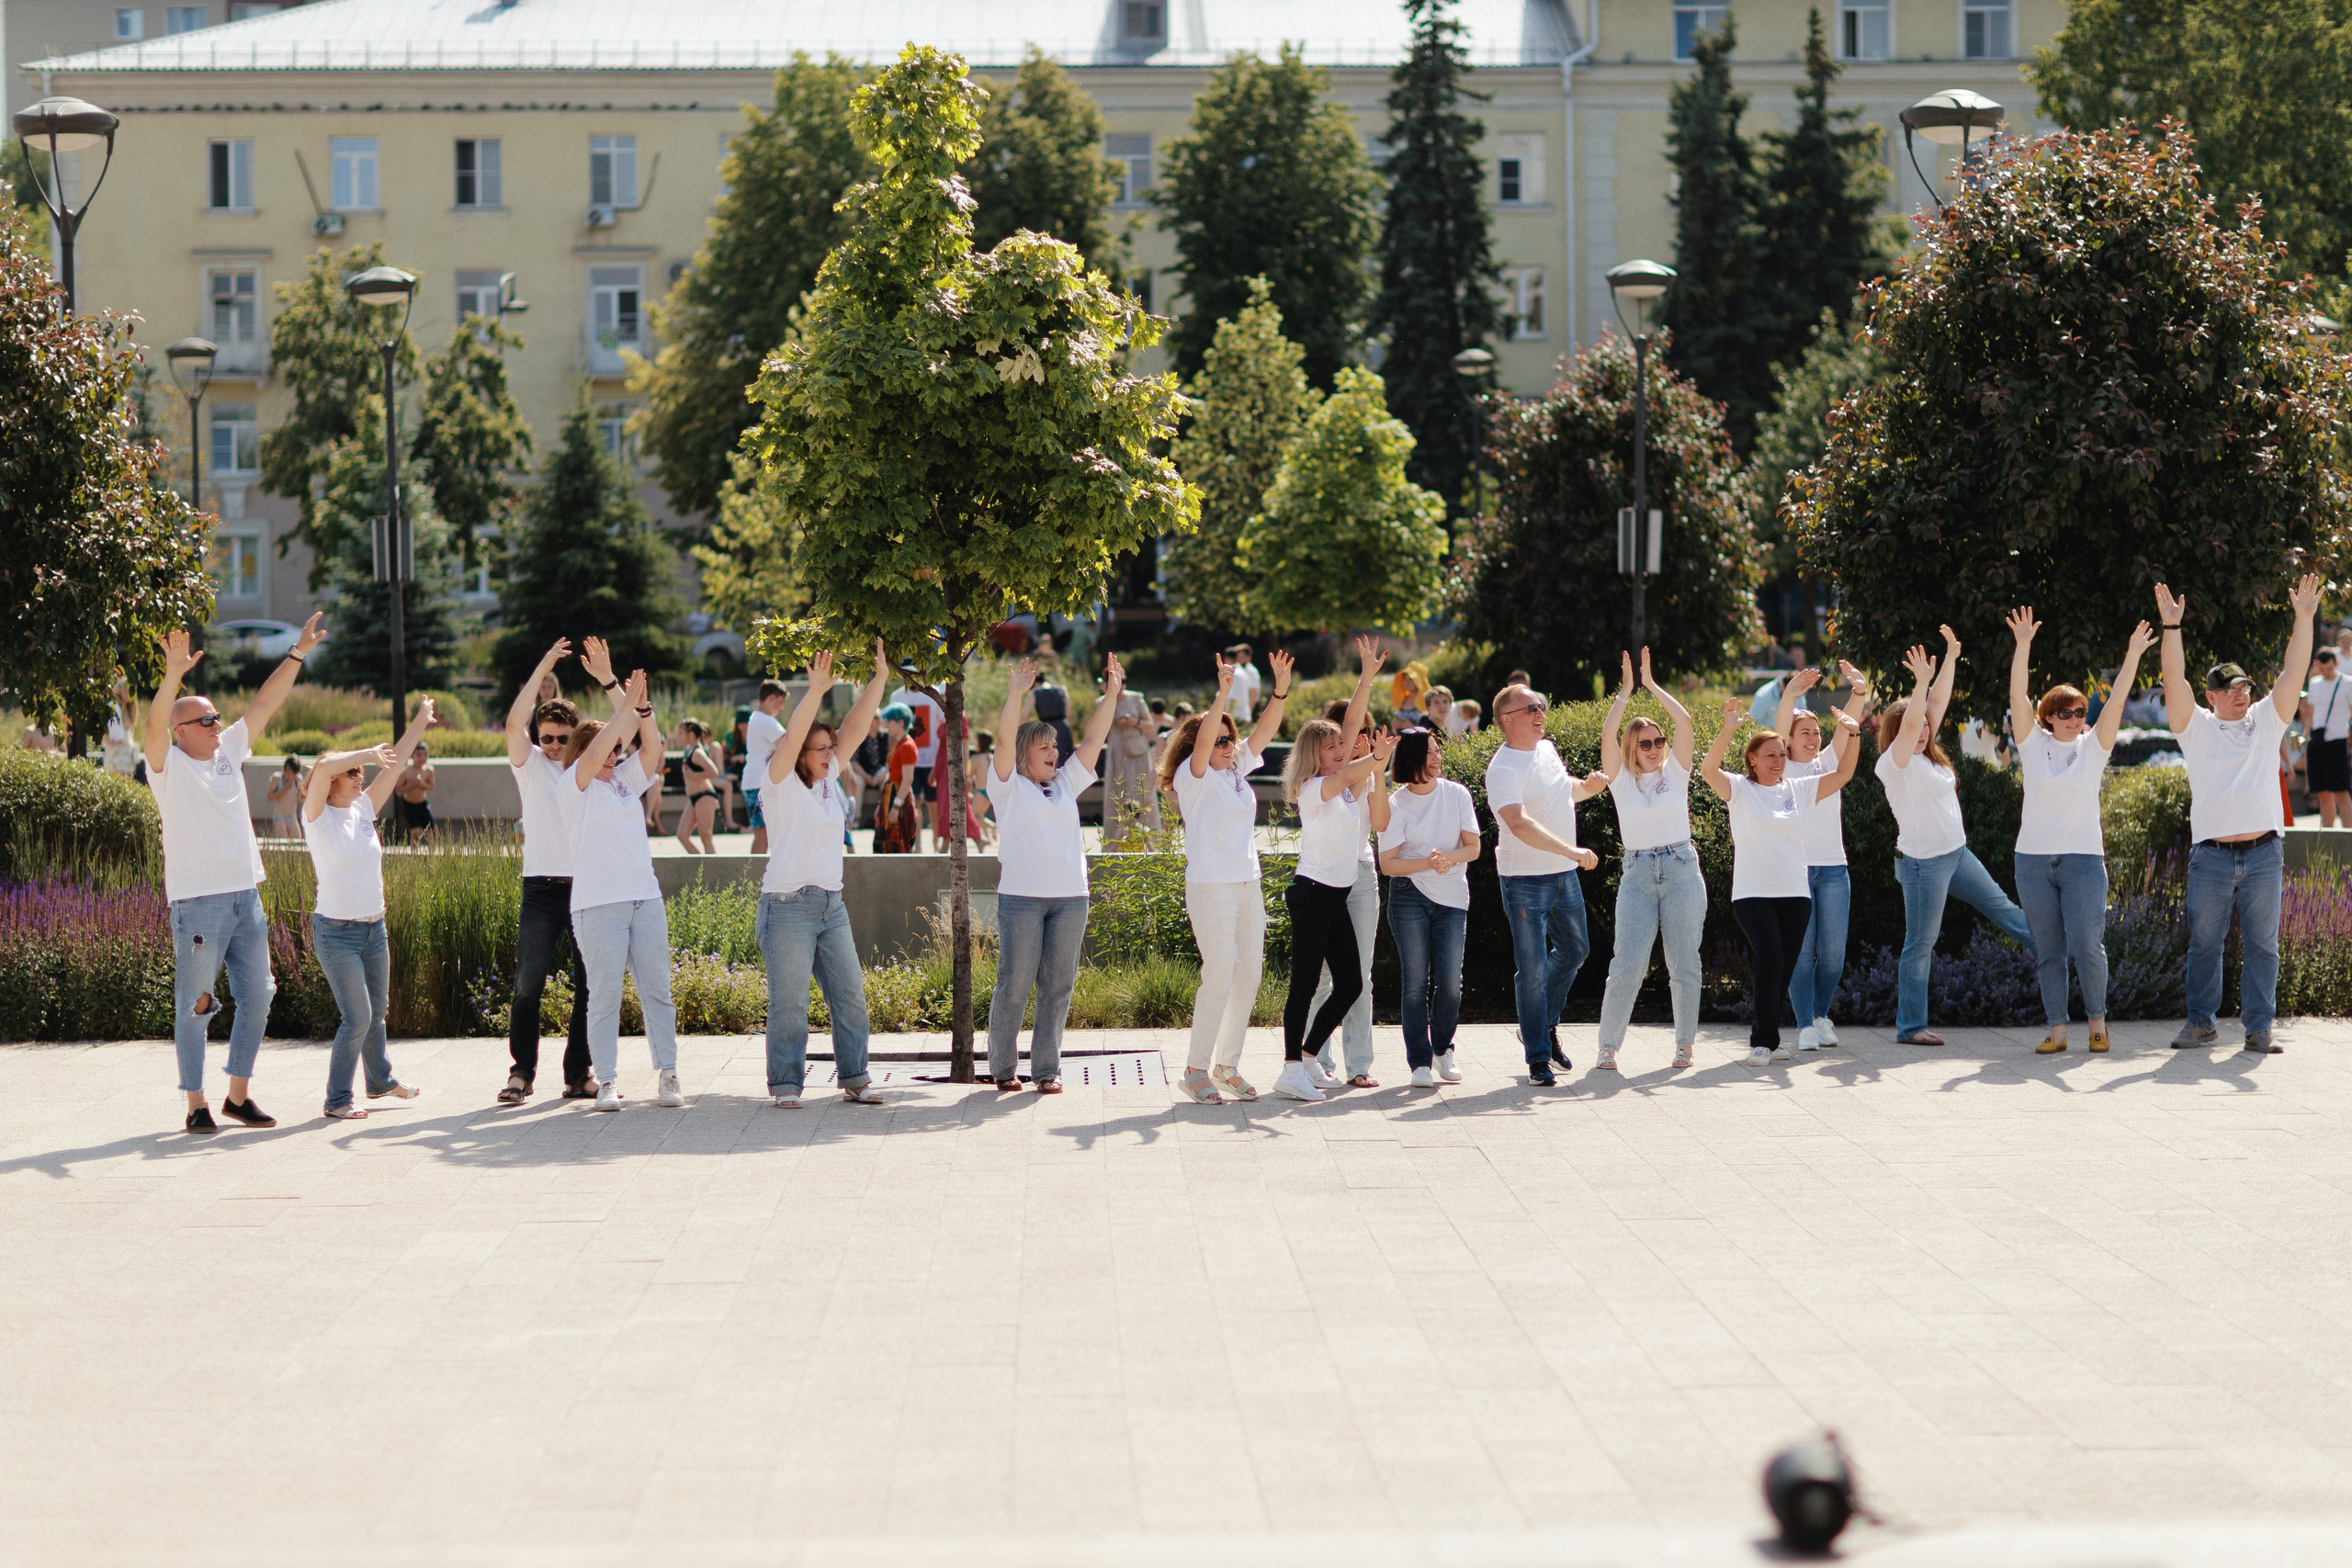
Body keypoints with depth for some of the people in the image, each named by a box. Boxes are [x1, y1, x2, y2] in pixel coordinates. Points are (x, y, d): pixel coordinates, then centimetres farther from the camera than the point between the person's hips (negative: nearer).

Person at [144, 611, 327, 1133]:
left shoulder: (228, 750, 12)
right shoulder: (168, 765, -5)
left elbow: (265, 703, 14)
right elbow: (155, 724, -23)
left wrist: (298, 654, 9)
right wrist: (173, 676, -38)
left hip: (246, 897, 7)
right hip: (198, 903, -7)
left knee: (257, 996, 7)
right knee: (194, 1006, -1)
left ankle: (239, 1095, 17)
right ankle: (196, 1105, 4)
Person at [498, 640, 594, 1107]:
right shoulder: (531, 766, 7)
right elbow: (514, 723, -8)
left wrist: (610, 682, -8)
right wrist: (542, 670, -11)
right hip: (543, 888, -2)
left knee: (589, 984, 3)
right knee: (529, 982, -6)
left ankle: (579, 1073, 11)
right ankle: (521, 1071, 0)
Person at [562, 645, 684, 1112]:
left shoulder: (626, 781, 16)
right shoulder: (576, 786, 2)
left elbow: (651, 744, 5)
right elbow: (594, 751, -16)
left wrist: (637, 704, -8)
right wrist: (625, 705, -18)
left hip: (645, 899, 5)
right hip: (598, 906, -5)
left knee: (657, 991, 3)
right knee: (604, 997, -4)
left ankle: (668, 1075, 6)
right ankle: (608, 1081, -1)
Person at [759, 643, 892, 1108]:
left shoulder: (828, 779, 11)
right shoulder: (781, 784, -6)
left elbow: (855, 728, 7)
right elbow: (791, 738, -22)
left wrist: (880, 678, 0)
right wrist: (816, 690, -31)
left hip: (831, 906, 7)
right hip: (788, 906, -7)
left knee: (850, 995, 5)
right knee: (790, 1003, -6)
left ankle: (855, 1079, 12)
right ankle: (786, 1085, 1)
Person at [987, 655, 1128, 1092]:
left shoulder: (1066, 784, 18)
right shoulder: (1009, 787, 5)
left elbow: (1093, 739, 14)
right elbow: (1005, 739, -9)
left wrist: (1112, 693, 7)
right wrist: (1015, 694, -19)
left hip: (1070, 896, 5)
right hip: (1021, 896, -5)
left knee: (1058, 985, 3)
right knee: (1015, 983, -4)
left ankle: (1047, 1068, 8)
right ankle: (1003, 1067, 7)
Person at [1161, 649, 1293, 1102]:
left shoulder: (1238, 771, 12)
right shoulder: (1195, 776, -6)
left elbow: (1266, 731, 7)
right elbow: (1201, 741, -23)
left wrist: (1282, 689, -7)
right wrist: (1223, 693, -34)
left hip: (1248, 886, 8)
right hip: (1210, 888, -8)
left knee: (1249, 975, 7)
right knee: (1219, 976, -11)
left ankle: (1227, 1065, 15)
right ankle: (1197, 1069, -4)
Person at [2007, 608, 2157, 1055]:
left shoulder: (2093, 747, 5)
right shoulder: (2034, 745, 5)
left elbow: (2117, 701, -4)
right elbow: (2017, 697, -4)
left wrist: (2133, 655, -13)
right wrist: (2023, 645, -13)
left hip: (2084, 858, -1)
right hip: (2034, 858, 1)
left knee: (2086, 945, -10)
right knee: (2048, 950, 4)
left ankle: (2097, 1019, 9)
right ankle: (2056, 1030, 9)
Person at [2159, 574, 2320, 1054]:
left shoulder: (2266, 721, 11)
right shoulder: (2196, 727, 7)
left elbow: (2293, 673, 4)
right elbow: (2175, 681, -4)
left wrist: (2304, 619, -6)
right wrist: (2171, 627, -14)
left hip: (2263, 854, 1)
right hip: (2210, 855, -1)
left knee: (2262, 943, 3)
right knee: (2204, 943, 5)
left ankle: (2259, 1028, 7)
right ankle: (2201, 1022, 16)